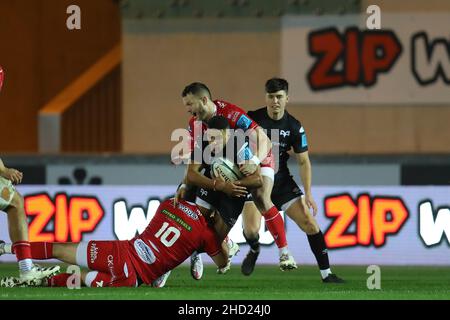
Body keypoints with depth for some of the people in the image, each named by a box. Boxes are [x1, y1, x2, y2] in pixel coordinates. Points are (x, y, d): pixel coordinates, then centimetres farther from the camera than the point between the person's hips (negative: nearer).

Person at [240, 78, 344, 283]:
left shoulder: (294, 127, -4)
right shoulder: (252, 119, -10)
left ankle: (326, 274, 2)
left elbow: (303, 161, 0)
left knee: (310, 223, -8)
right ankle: (254, 251, 16)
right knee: (251, 230, -22)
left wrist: (308, 194, -6)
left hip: (282, 182, 2)